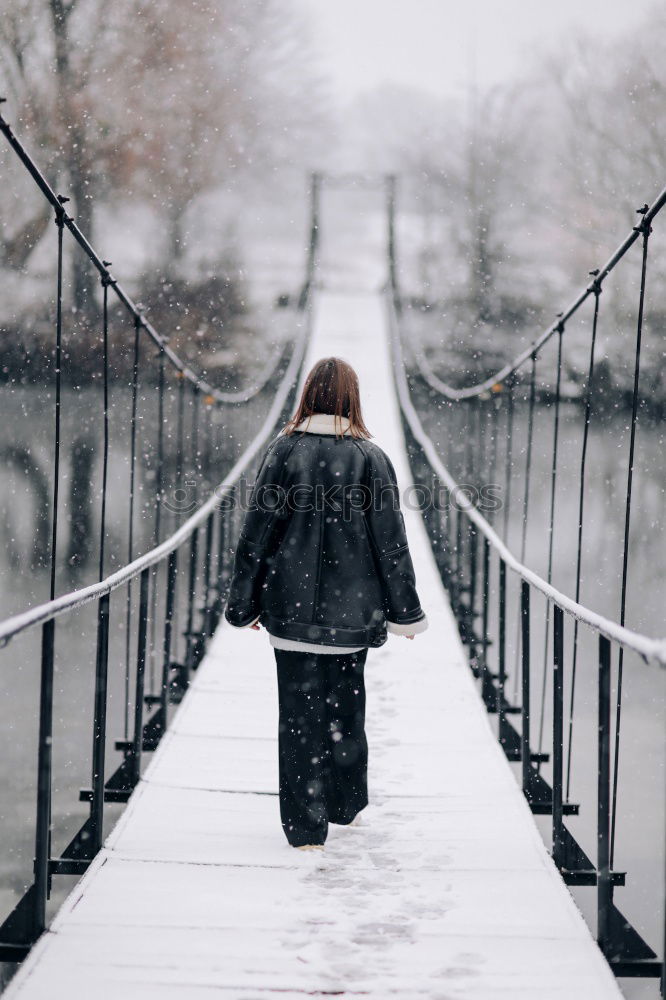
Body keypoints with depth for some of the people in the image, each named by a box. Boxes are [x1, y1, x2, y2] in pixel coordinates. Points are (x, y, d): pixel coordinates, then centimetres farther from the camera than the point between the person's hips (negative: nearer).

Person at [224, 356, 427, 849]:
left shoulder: (285, 451, -5)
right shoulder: (370, 457, -5)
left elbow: (259, 530, -2)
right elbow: (390, 540, -2)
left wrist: (246, 603, 6)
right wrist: (405, 611, 6)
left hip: (293, 605, -1)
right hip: (351, 606, 1)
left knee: (300, 711, 4)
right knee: (346, 705, 18)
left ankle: (306, 826, 4)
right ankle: (346, 805, 29)